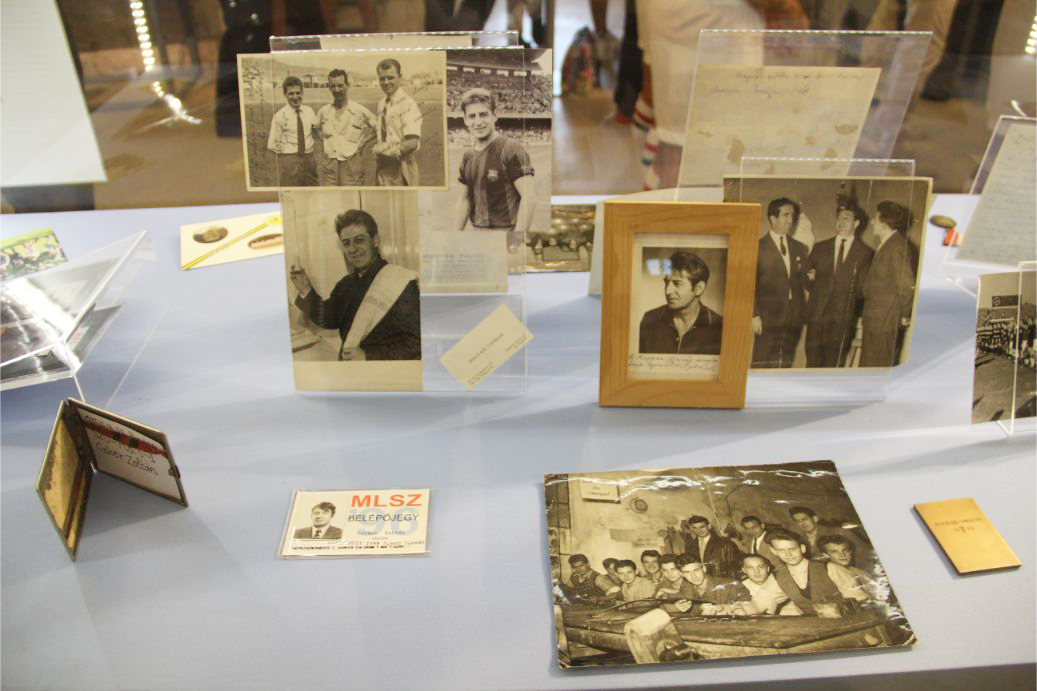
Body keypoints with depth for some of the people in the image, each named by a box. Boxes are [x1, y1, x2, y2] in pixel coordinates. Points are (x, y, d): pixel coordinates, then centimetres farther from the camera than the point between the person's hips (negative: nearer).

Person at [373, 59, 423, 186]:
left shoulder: (408, 104, -14)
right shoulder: (381, 103, 10)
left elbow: (412, 142, -23)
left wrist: (386, 152, -17)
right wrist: (378, 149, 0)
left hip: (401, 165, -7)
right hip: (384, 166, 7)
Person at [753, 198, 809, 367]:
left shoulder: (800, 249, 15)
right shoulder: (759, 247, 1)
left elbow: (802, 283, 17)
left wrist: (803, 313, 7)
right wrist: (754, 315, -10)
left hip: (794, 320, 4)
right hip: (768, 318, -4)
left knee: (785, 367, 5)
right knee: (762, 366, -4)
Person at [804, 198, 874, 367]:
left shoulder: (865, 253, 4)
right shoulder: (820, 248, 13)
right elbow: (808, 283, 13)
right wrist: (810, 278, -7)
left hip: (843, 319, -2)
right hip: (817, 315, 2)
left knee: (834, 364, -3)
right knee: (813, 362, 3)